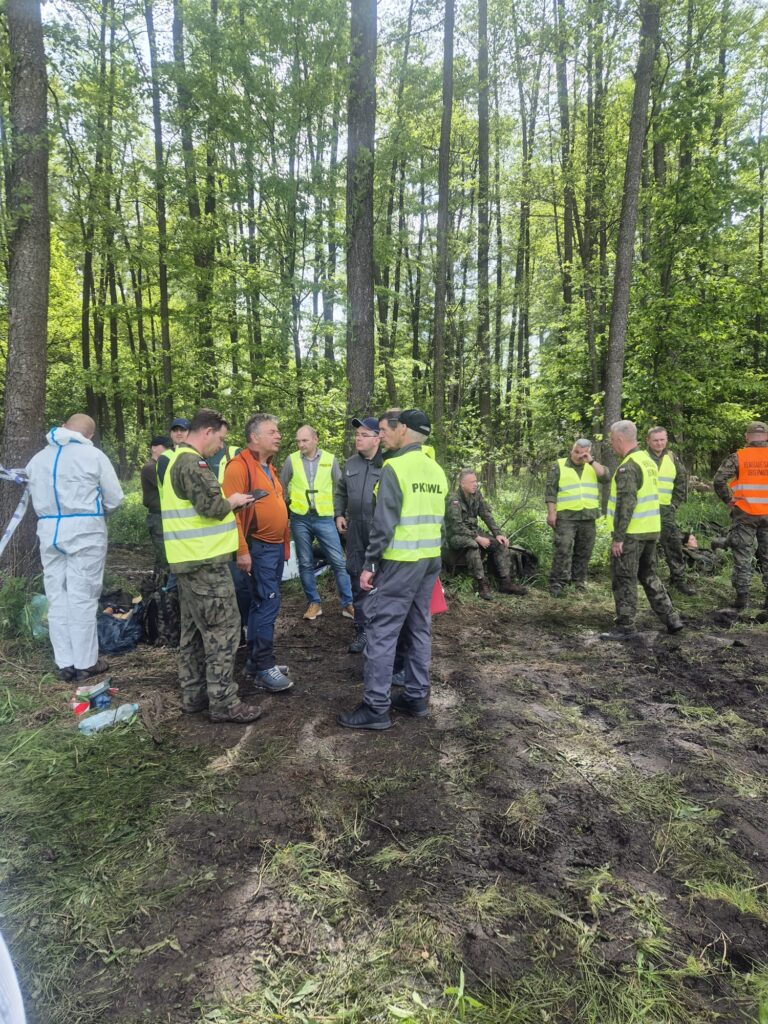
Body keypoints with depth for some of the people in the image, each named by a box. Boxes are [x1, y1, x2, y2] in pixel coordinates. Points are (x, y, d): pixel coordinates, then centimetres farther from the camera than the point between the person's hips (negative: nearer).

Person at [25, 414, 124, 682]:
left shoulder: (38, 459, 12)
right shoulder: (93, 456, -5)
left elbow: (36, 499, 12)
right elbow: (115, 498, -1)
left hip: (48, 530, 5)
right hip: (85, 530, -5)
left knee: (56, 598, 9)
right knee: (82, 597, 0)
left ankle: (64, 663, 13)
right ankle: (85, 663, 7)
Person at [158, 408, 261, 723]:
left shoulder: (173, 459, 17)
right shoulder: (191, 462, -16)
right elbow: (212, 506, -23)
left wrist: (227, 502, 10)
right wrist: (233, 501, -4)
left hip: (188, 559, 11)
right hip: (205, 560, -11)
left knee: (194, 628, 16)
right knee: (222, 629, -3)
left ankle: (193, 694, 26)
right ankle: (223, 702, 3)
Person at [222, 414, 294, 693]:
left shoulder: (269, 467, 17)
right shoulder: (239, 466, -13)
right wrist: (242, 550, -21)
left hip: (276, 546, 9)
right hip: (258, 548, -9)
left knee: (263, 604, 14)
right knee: (267, 604, -8)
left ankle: (254, 660, 24)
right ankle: (264, 668, 1)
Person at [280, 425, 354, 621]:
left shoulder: (330, 459, 0)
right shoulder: (292, 460, 1)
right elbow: (282, 487, 12)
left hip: (324, 518, -1)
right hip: (300, 519, 1)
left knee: (338, 561, -1)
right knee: (306, 563, 8)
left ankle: (348, 604, 8)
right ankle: (314, 603, 21)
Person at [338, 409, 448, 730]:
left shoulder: (395, 467, -12)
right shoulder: (436, 470, 11)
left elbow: (384, 523, -16)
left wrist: (370, 564, -11)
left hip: (401, 561, -8)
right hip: (431, 559, 8)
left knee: (382, 630, -2)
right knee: (419, 628, 14)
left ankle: (376, 707, 3)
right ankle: (416, 697, 23)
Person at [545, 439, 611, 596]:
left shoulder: (592, 466, 14)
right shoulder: (558, 466, 2)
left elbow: (606, 477, -3)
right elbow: (550, 491, -3)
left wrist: (591, 461, -6)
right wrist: (551, 513, -10)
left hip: (588, 517, 4)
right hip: (566, 517, -4)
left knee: (583, 552, 10)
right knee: (562, 551, -10)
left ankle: (579, 581, 21)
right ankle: (557, 583, -6)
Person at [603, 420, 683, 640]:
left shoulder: (628, 467, -18)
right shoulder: (648, 460, 12)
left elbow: (625, 505, -23)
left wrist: (618, 537, -20)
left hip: (631, 533, -9)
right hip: (650, 530, 9)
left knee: (623, 580, 1)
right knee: (649, 576, 20)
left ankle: (625, 627, 7)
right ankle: (671, 619, 22)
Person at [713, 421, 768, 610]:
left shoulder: (738, 457, -5)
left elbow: (719, 479, -14)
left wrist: (729, 500, -2)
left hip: (744, 514, -2)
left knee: (742, 555, 6)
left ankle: (742, 595, 7)